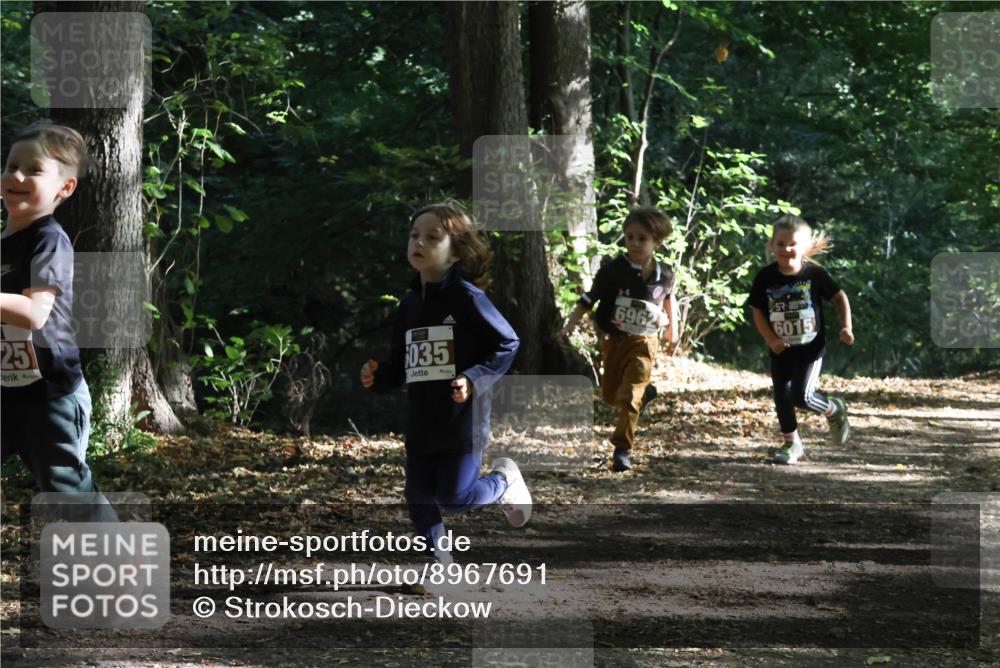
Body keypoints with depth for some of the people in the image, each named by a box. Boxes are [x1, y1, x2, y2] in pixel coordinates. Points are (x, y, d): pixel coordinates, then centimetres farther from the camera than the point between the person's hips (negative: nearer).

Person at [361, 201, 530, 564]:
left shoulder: (466, 296, -11)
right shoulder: (409, 304, 10)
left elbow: (507, 344, -9)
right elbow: (400, 365, 16)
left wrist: (475, 380, -20)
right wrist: (377, 377, -4)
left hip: (462, 421, -6)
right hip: (421, 424, 6)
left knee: (454, 497, -7)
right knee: (418, 500, 6)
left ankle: (503, 480, 23)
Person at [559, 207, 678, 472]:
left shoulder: (664, 275, -6)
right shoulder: (613, 270, -15)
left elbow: (668, 296, 17)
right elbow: (589, 299, -10)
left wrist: (673, 327, 23)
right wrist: (570, 325, -17)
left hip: (643, 343, -2)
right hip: (614, 340, 2)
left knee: (629, 397, -14)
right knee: (610, 396, 16)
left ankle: (622, 448, -9)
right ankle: (644, 392, 46)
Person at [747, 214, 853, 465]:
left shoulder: (815, 274, -12)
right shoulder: (765, 278, -8)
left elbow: (839, 297, 0)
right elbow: (758, 312, 0)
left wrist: (846, 327, -9)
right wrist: (771, 340, -11)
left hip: (810, 347, -3)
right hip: (781, 349, 3)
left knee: (802, 396, -13)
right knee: (781, 397, 2)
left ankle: (835, 410, 18)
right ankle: (790, 443, 20)